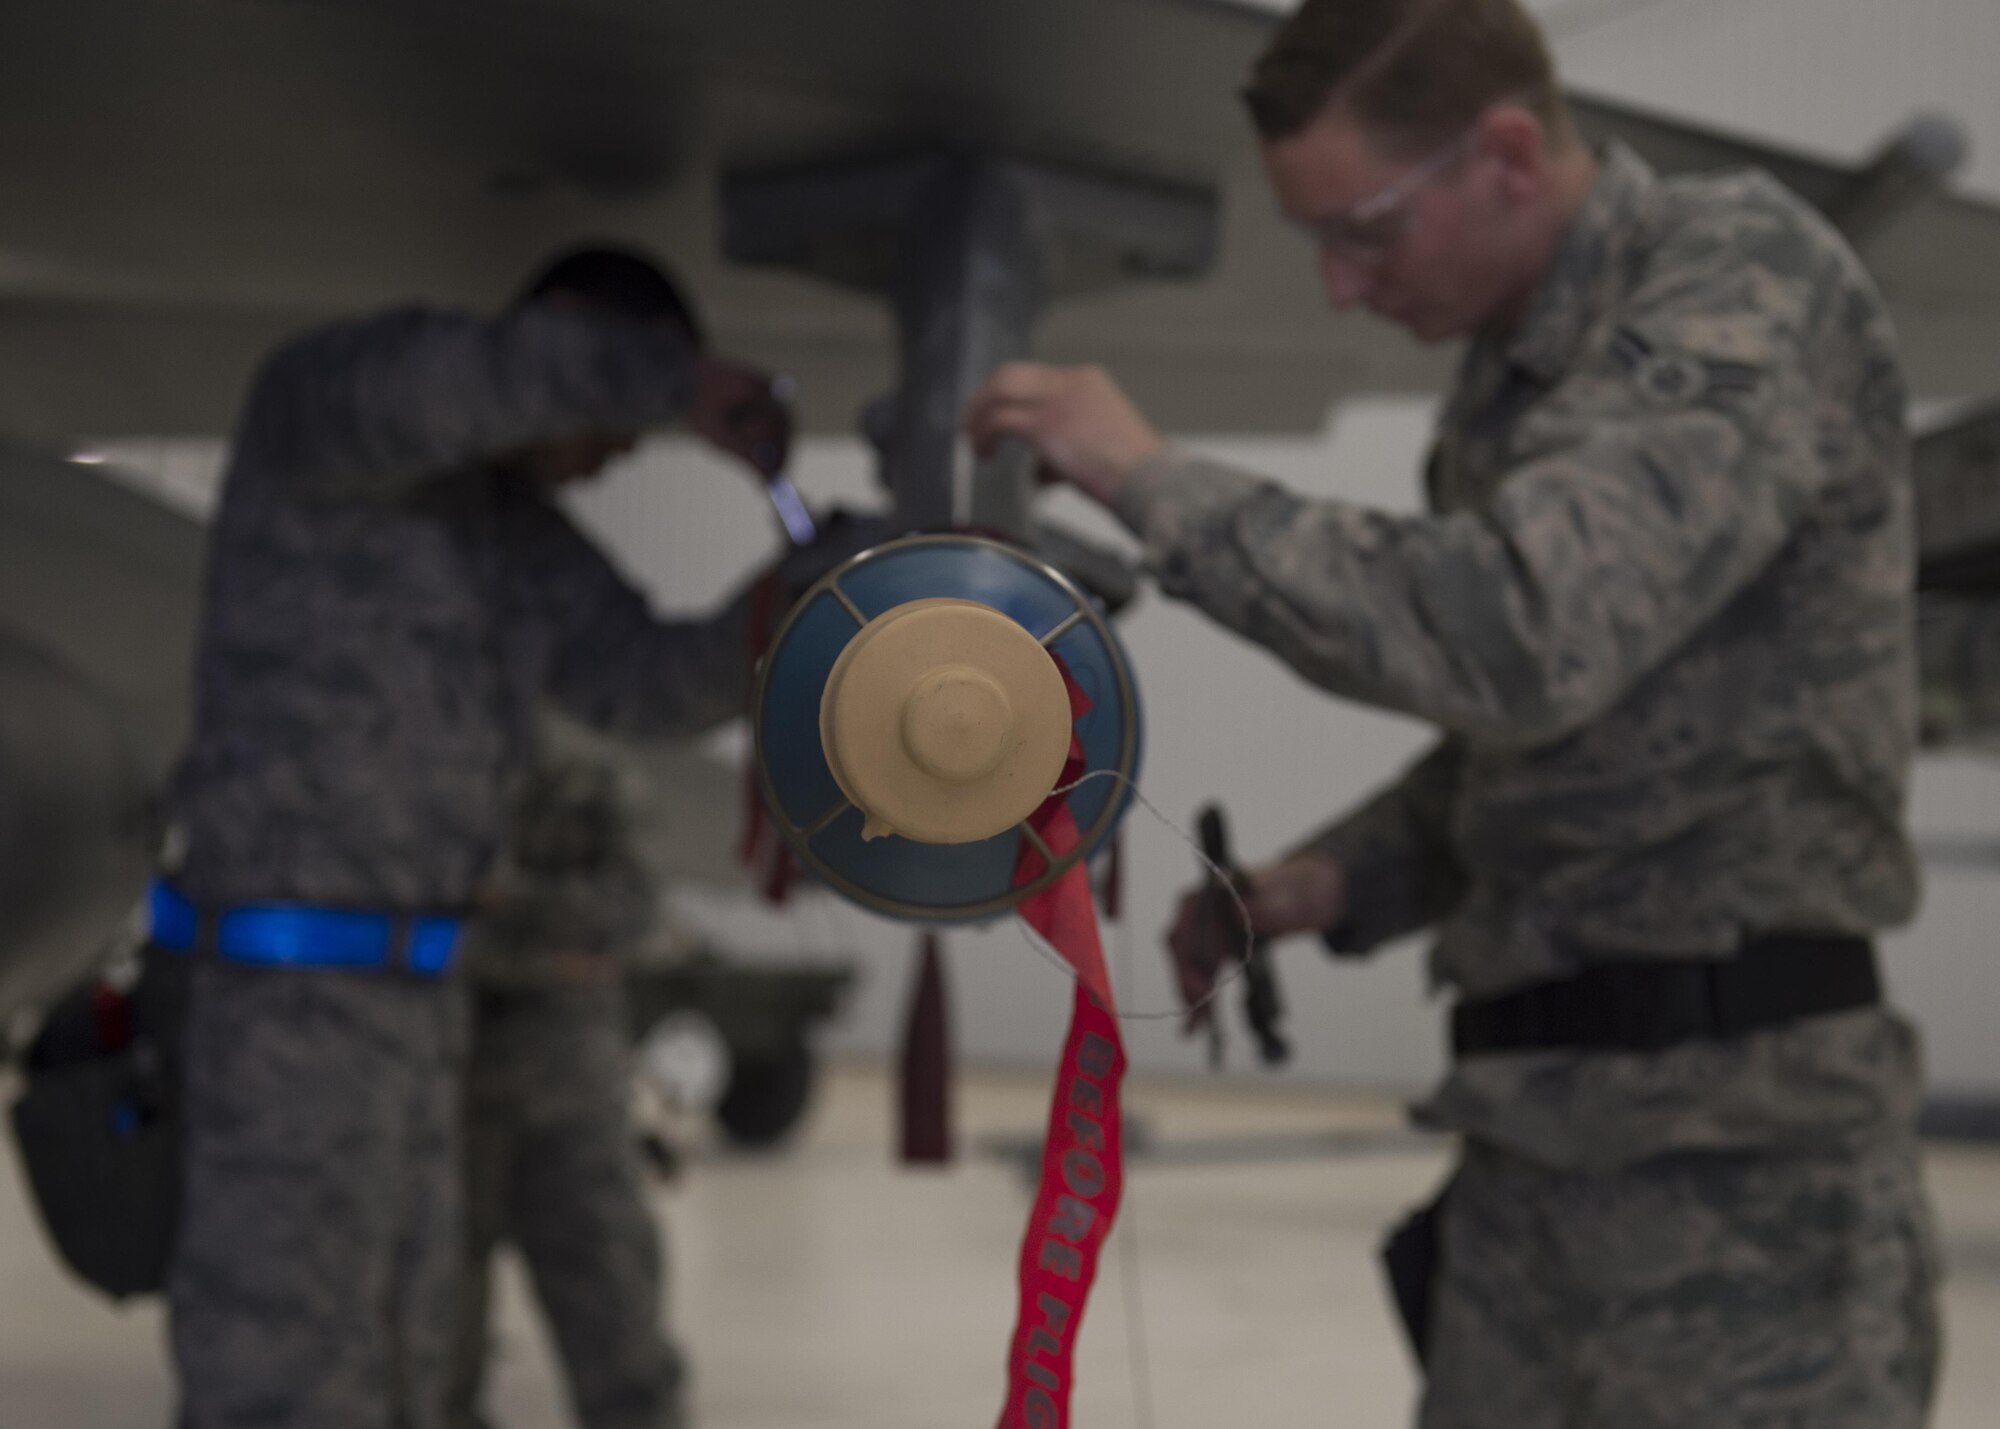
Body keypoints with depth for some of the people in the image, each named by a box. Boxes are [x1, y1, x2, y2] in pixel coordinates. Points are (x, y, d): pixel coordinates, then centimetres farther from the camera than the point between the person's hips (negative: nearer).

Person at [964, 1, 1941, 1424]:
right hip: (1536, 1131, 8)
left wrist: (1158, 481, -16)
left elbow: (1512, 644, -25)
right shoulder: (1514, 377, 16)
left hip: (1739, 1141, -8)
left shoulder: (1749, 284, -11)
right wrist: (1333, 883, 8)